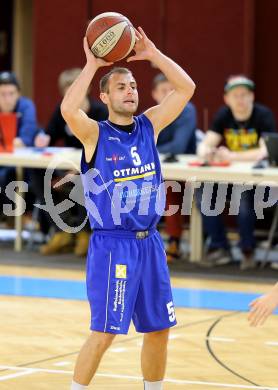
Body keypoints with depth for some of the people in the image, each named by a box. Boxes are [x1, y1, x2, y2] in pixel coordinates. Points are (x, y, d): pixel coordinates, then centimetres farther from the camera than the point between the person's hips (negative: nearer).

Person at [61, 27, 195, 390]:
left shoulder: (149, 125, 7)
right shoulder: (95, 134, -8)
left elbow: (186, 89, 4)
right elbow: (68, 109, -28)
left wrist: (153, 54, -4)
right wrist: (91, 65, -23)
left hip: (149, 243, 6)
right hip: (112, 245, -6)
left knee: (158, 330, 11)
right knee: (104, 332, -7)